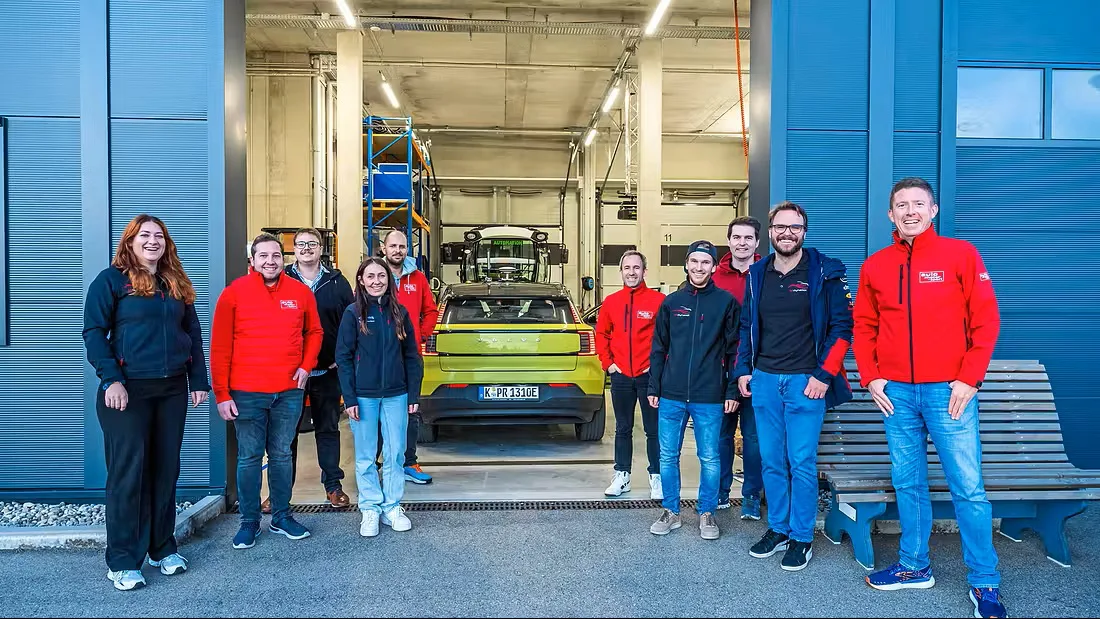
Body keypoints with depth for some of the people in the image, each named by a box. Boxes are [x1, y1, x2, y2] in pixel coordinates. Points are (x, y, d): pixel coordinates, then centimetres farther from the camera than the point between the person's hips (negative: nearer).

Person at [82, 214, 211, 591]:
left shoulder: (177, 284, 13)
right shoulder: (112, 279, -2)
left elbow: (193, 334, 15)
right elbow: (94, 331, -8)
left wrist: (199, 381, 8)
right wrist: (110, 379, -17)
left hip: (173, 389, 5)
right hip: (128, 389, -5)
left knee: (166, 469, 10)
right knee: (127, 471, -2)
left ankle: (162, 548, 23)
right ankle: (122, 562, 8)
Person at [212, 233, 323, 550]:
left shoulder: (301, 292, 3)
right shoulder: (234, 292, -5)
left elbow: (314, 332, 17)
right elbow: (219, 347, -5)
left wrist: (306, 366, 2)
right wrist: (222, 394, -8)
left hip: (289, 391, 2)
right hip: (247, 392, -2)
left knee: (281, 455, 13)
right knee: (249, 458, 7)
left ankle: (281, 517, 26)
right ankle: (249, 521, 21)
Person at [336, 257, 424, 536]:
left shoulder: (400, 313, 4)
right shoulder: (353, 313, -2)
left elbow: (412, 356, 6)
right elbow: (343, 357, -3)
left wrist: (414, 394, 2)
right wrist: (350, 398, -9)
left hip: (396, 395, 2)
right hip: (364, 396, -2)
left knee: (395, 454, 8)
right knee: (366, 457, 7)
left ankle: (392, 507, 21)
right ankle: (370, 509, 19)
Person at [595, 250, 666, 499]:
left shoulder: (658, 300, -5)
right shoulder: (611, 301, 6)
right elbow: (601, 334, 13)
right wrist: (608, 363, 5)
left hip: (649, 376, -3)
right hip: (620, 376, 4)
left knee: (653, 430, 4)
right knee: (623, 429, 13)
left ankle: (656, 478, 14)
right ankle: (622, 476, 22)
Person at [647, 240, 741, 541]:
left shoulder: (727, 302, 0)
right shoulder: (671, 302, 7)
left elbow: (735, 349, -1)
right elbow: (658, 348, 9)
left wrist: (732, 391, -5)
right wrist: (654, 387, 6)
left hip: (710, 398, -2)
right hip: (671, 395, 3)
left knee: (709, 459, 7)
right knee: (668, 456, 9)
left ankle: (707, 513, 23)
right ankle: (670, 511, 24)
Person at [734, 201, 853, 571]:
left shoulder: (824, 273, -4)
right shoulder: (757, 274, 9)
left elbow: (842, 326, -6)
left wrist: (823, 375, -12)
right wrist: (743, 370, 8)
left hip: (805, 382, -4)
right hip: (763, 380, 5)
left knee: (801, 463, -1)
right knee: (771, 461, 11)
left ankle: (802, 538, 13)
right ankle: (777, 529, 25)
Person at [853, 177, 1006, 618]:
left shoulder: (960, 254, -1)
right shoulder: (875, 266, 7)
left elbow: (986, 320, -3)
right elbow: (864, 327, 12)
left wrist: (970, 379, -9)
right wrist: (870, 377, 2)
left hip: (948, 391, -3)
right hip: (896, 394, 3)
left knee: (968, 487, 0)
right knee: (908, 483, 11)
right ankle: (914, 566, 25)